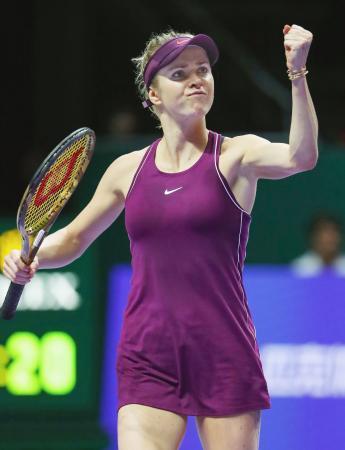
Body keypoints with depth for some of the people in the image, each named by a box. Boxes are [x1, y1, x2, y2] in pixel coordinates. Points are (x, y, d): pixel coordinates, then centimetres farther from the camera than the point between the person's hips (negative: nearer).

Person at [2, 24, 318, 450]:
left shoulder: (236, 156, 0)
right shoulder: (129, 169, 10)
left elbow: (301, 157, -21)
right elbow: (73, 238, 23)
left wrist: (297, 73, -32)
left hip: (225, 357, -2)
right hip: (148, 361, 2)